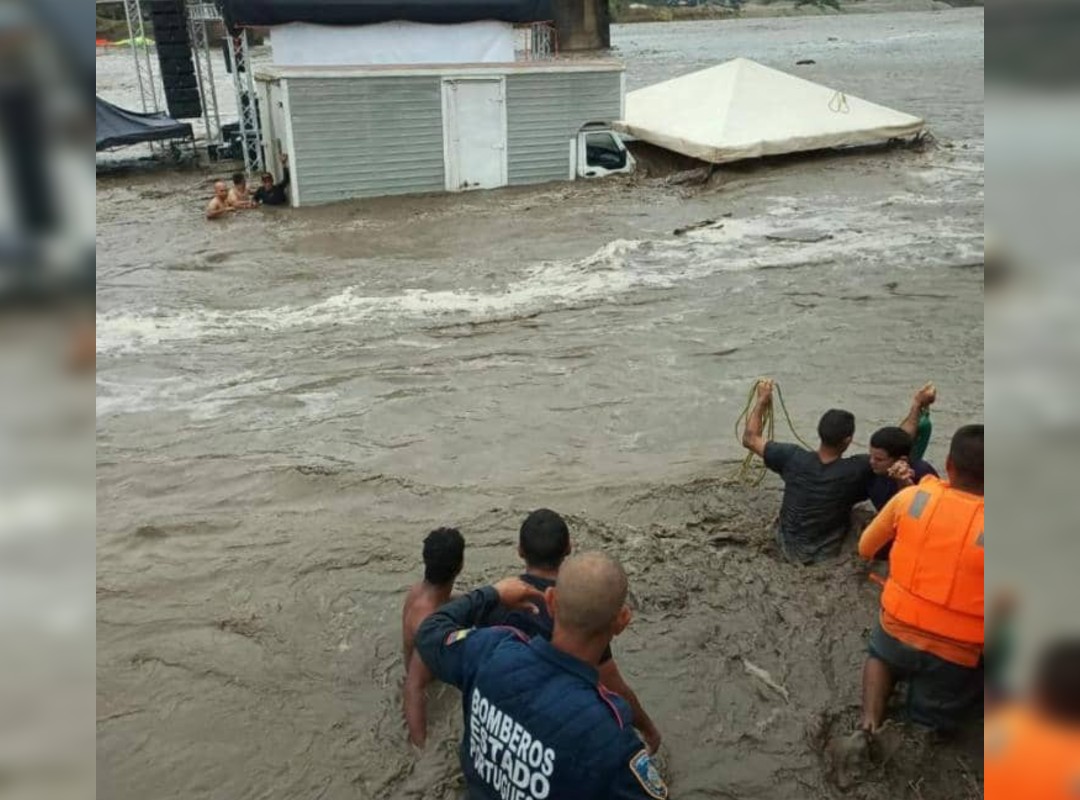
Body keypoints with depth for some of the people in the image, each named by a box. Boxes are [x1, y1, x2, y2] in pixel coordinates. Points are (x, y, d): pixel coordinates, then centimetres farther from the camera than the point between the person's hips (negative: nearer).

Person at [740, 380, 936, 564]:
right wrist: (917, 405, -9)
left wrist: (762, 400, -1)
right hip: (826, 555, -2)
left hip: (787, 548, 2)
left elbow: (750, 439, -10)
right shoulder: (855, 470, -26)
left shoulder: (793, 458, -22)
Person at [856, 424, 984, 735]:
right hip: (954, 654, -1)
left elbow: (865, 549, 7)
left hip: (897, 630, 1)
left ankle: (871, 722, 9)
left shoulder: (912, 496, -9)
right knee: (933, 718, 27)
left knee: (881, 658, 33)